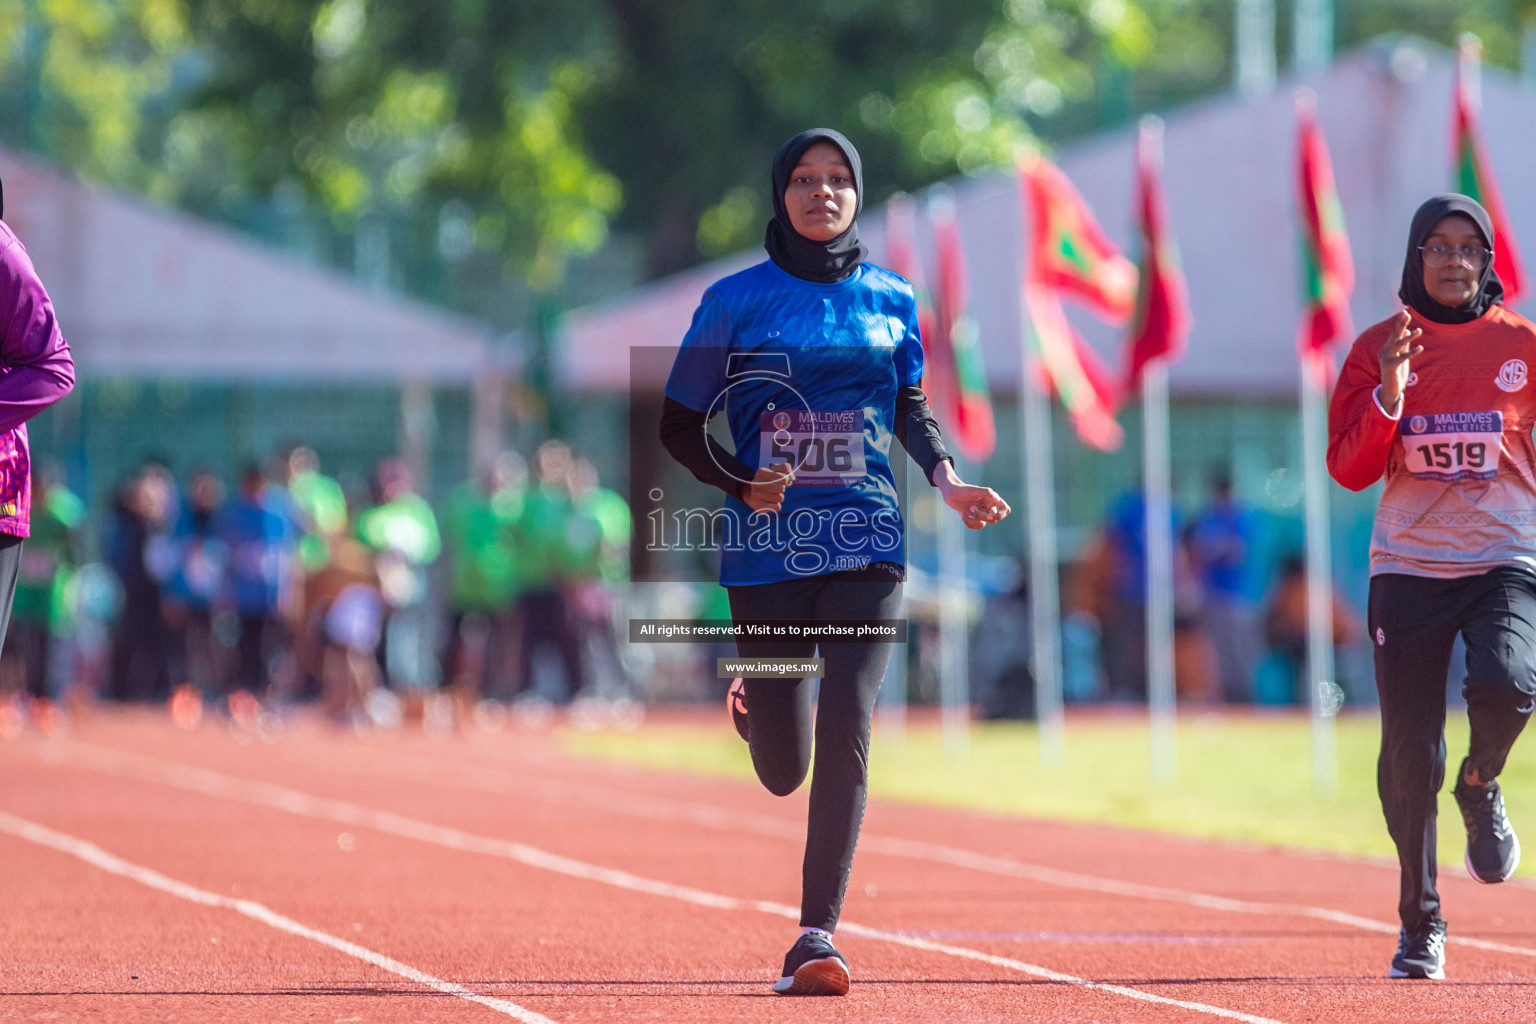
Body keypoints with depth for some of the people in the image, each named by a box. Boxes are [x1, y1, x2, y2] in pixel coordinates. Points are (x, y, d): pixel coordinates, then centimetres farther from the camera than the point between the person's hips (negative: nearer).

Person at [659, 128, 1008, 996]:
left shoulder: (892, 299, 8)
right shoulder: (737, 300, 1)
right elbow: (680, 425, 5)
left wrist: (946, 479, 3)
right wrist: (742, 484, -13)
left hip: (866, 541, 1)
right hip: (766, 549, -1)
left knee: (846, 730, -17)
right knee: (783, 771, 4)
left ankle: (816, 937, -13)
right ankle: (755, 699, 43)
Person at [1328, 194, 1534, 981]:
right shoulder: (1377, 349, 4)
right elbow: (1351, 470, -3)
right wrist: (1389, 395, -17)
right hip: (1407, 568, 1)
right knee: (1409, 753, -3)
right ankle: (1420, 923, 15)